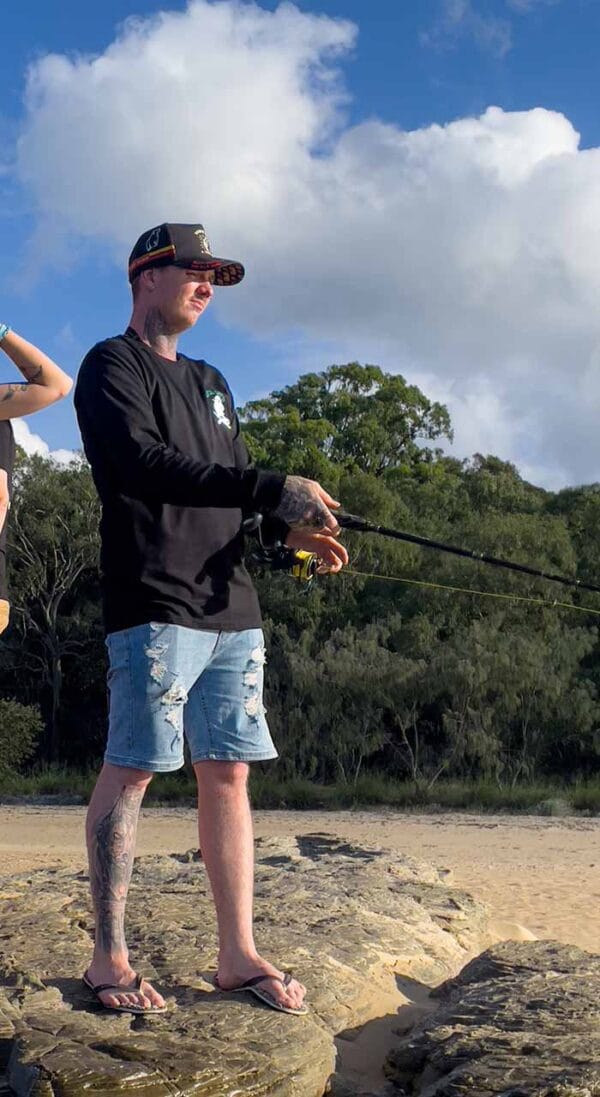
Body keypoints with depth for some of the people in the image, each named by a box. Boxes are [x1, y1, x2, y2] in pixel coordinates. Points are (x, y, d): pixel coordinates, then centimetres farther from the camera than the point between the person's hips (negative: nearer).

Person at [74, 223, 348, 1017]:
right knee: (131, 770, -6)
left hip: (232, 609, 7)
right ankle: (108, 958, 2)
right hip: (154, 607, -7)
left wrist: (290, 529, -1)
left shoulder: (209, 383, 24)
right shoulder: (113, 365, 0)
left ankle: (238, 955, 10)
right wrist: (274, 489, -22)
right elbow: (142, 466, -17)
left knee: (228, 773, 5)